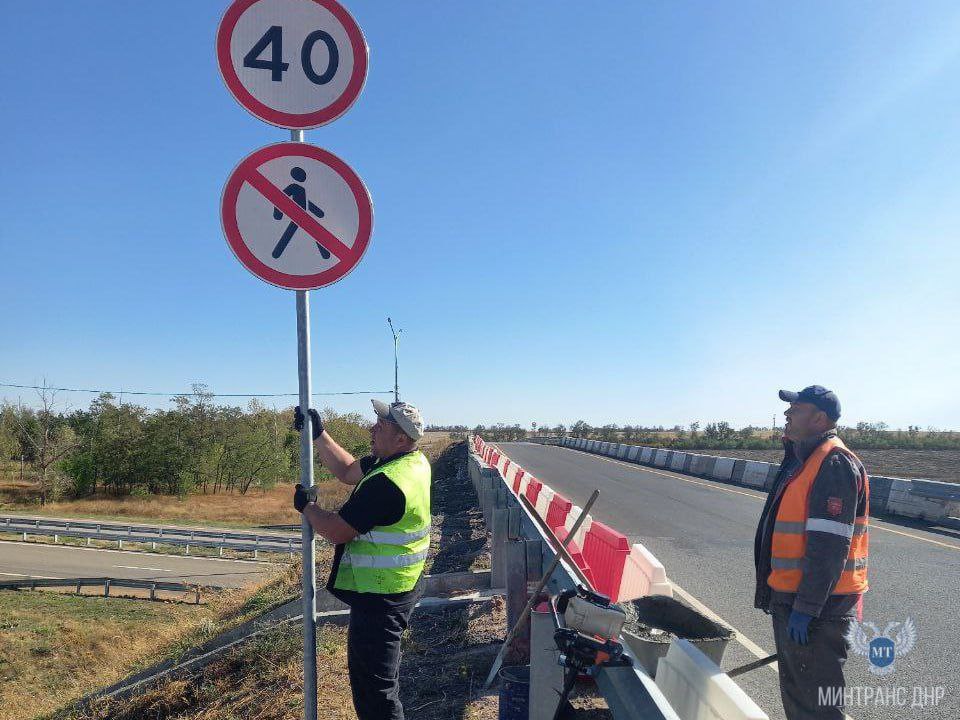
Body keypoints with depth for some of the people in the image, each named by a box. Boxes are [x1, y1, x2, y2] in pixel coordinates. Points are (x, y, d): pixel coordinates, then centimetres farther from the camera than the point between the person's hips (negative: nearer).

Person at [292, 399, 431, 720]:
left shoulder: (386, 483, -30)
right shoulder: (414, 460, 0)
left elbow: (336, 531, -23)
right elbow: (347, 470, 11)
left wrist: (306, 505, -5)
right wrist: (318, 434, 7)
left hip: (379, 598, -10)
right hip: (401, 586, 10)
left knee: (372, 683, 5)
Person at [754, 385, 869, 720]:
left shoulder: (835, 464, -19)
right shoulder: (803, 460, 13)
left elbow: (829, 547, -24)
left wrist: (805, 608, -24)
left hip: (818, 608, -10)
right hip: (790, 598, 10)